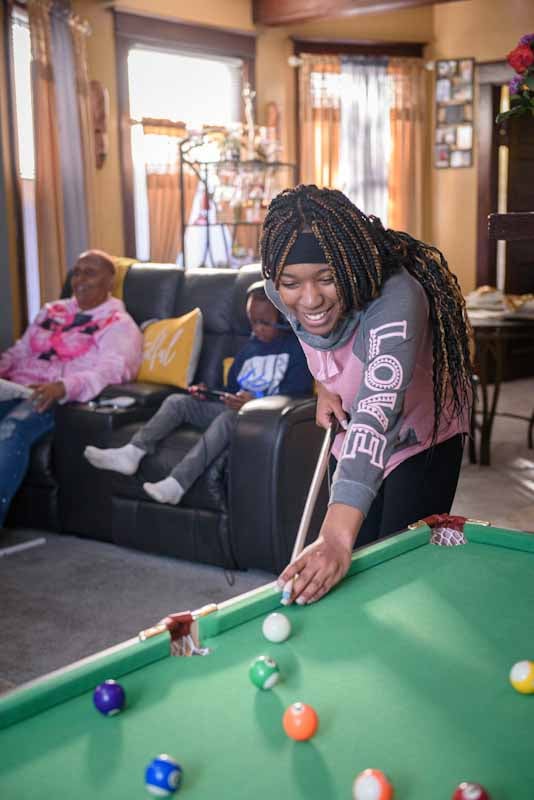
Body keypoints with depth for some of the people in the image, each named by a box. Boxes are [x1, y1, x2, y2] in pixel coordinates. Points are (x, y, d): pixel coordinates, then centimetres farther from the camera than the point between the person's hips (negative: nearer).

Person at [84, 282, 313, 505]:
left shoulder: (295, 348, -1)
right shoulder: (250, 347, 22)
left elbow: (297, 394, -14)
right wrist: (207, 393, 5)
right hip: (236, 407, 8)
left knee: (228, 417, -37)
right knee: (178, 401, -5)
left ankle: (176, 483, -46)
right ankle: (132, 453, -23)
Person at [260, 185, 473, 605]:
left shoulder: (396, 301, -42)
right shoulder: (282, 292, -21)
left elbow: (376, 414, -57)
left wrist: (337, 537, -67)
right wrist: (324, 385, -9)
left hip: (422, 440, -5)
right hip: (353, 439, 6)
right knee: (354, 568, 9)